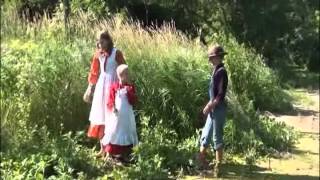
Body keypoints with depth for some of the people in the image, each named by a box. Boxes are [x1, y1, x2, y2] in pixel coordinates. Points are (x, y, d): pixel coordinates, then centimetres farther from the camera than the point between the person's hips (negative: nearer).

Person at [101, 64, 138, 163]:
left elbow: (133, 101, -3)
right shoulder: (114, 87, -4)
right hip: (117, 115, -3)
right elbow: (110, 101, -4)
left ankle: (124, 155, 19)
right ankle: (112, 154, 10)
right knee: (114, 134, 0)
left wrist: (129, 92, -15)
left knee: (126, 134, 8)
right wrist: (112, 108, -21)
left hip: (127, 116, 3)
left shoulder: (130, 87, 2)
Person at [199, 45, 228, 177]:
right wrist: (209, 105, 14)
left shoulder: (221, 72, -16)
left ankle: (218, 166, 8)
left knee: (217, 137, -1)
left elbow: (220, 94, -20)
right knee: (205, 135, 15)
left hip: (218, 109, -9)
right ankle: (200, 161, 25)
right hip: (213, 109, 9)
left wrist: (209, 106, -17)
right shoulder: (216, 71, 12)